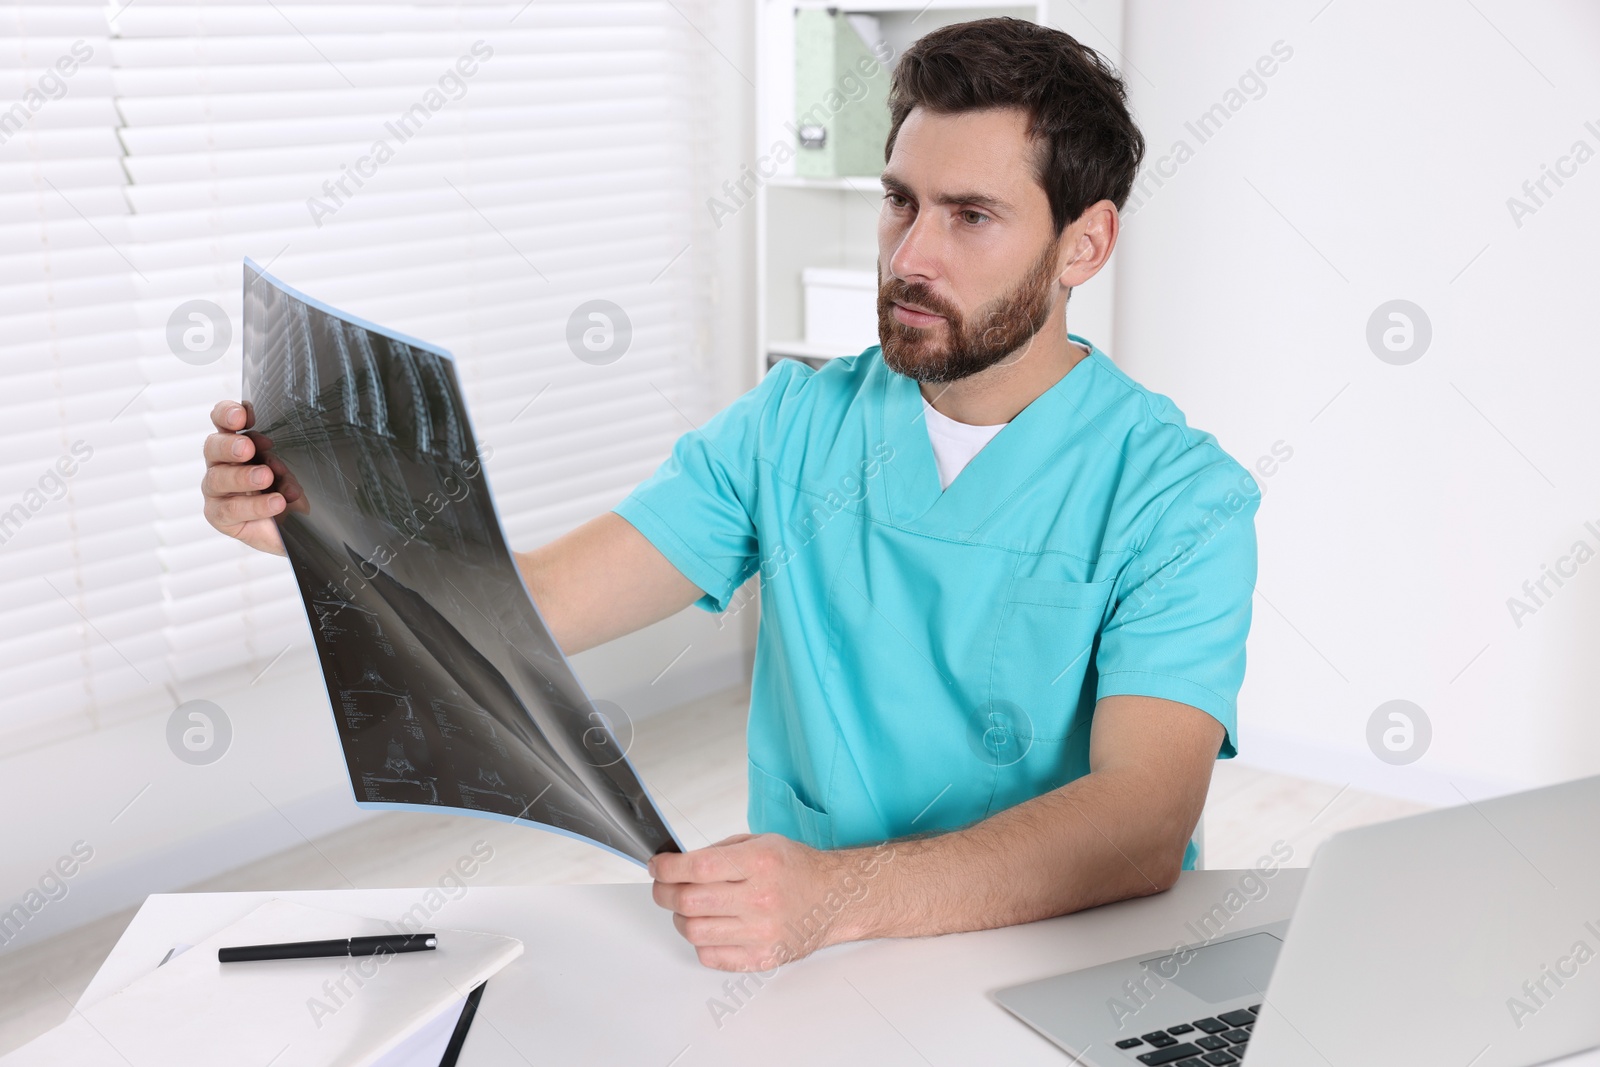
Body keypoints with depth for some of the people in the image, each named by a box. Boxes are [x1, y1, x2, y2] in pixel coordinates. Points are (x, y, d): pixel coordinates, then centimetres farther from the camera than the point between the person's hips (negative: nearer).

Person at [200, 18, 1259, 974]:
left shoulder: (1177, 497, -10)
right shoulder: (794, 428, 3)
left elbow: (1143, 823, -24)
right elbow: (525, 607, -4)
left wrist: (844, 892, -39)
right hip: (801, 950, 1)